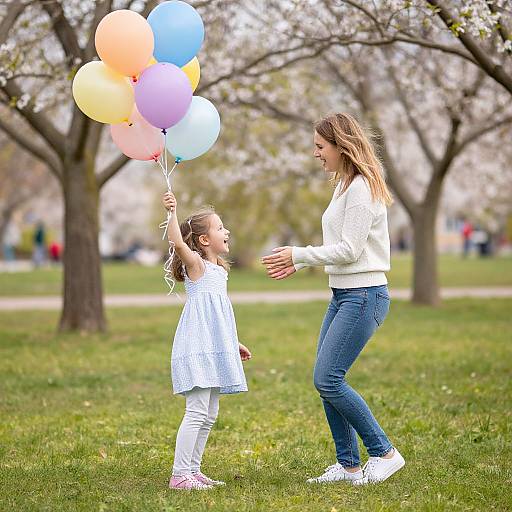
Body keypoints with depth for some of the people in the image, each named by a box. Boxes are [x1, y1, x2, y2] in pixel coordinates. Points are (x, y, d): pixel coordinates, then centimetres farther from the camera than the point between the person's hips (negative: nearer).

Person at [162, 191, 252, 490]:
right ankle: (179, 475, -10)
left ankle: (193, 471, 18)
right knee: (197, 413, -12)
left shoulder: (219, 270, 20)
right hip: (198, 350, -9)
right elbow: (177, 243, -28)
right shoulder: (196, 264, -6)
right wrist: (172, 212, -36)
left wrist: (235, 344, 30)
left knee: (209, 416, 12)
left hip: (214, 350, 9)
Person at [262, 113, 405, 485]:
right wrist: (298, 263, 13)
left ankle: (384, 453, -1)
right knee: (328, 382, 8)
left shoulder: (362, 187, -14)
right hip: (344, 296, 10)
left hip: (364, 296, -10)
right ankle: (349, 465, 15)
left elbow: (349, 249, -18)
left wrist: (299, 254, -10)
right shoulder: (346, 186, 16)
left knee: (328, 380, -12)